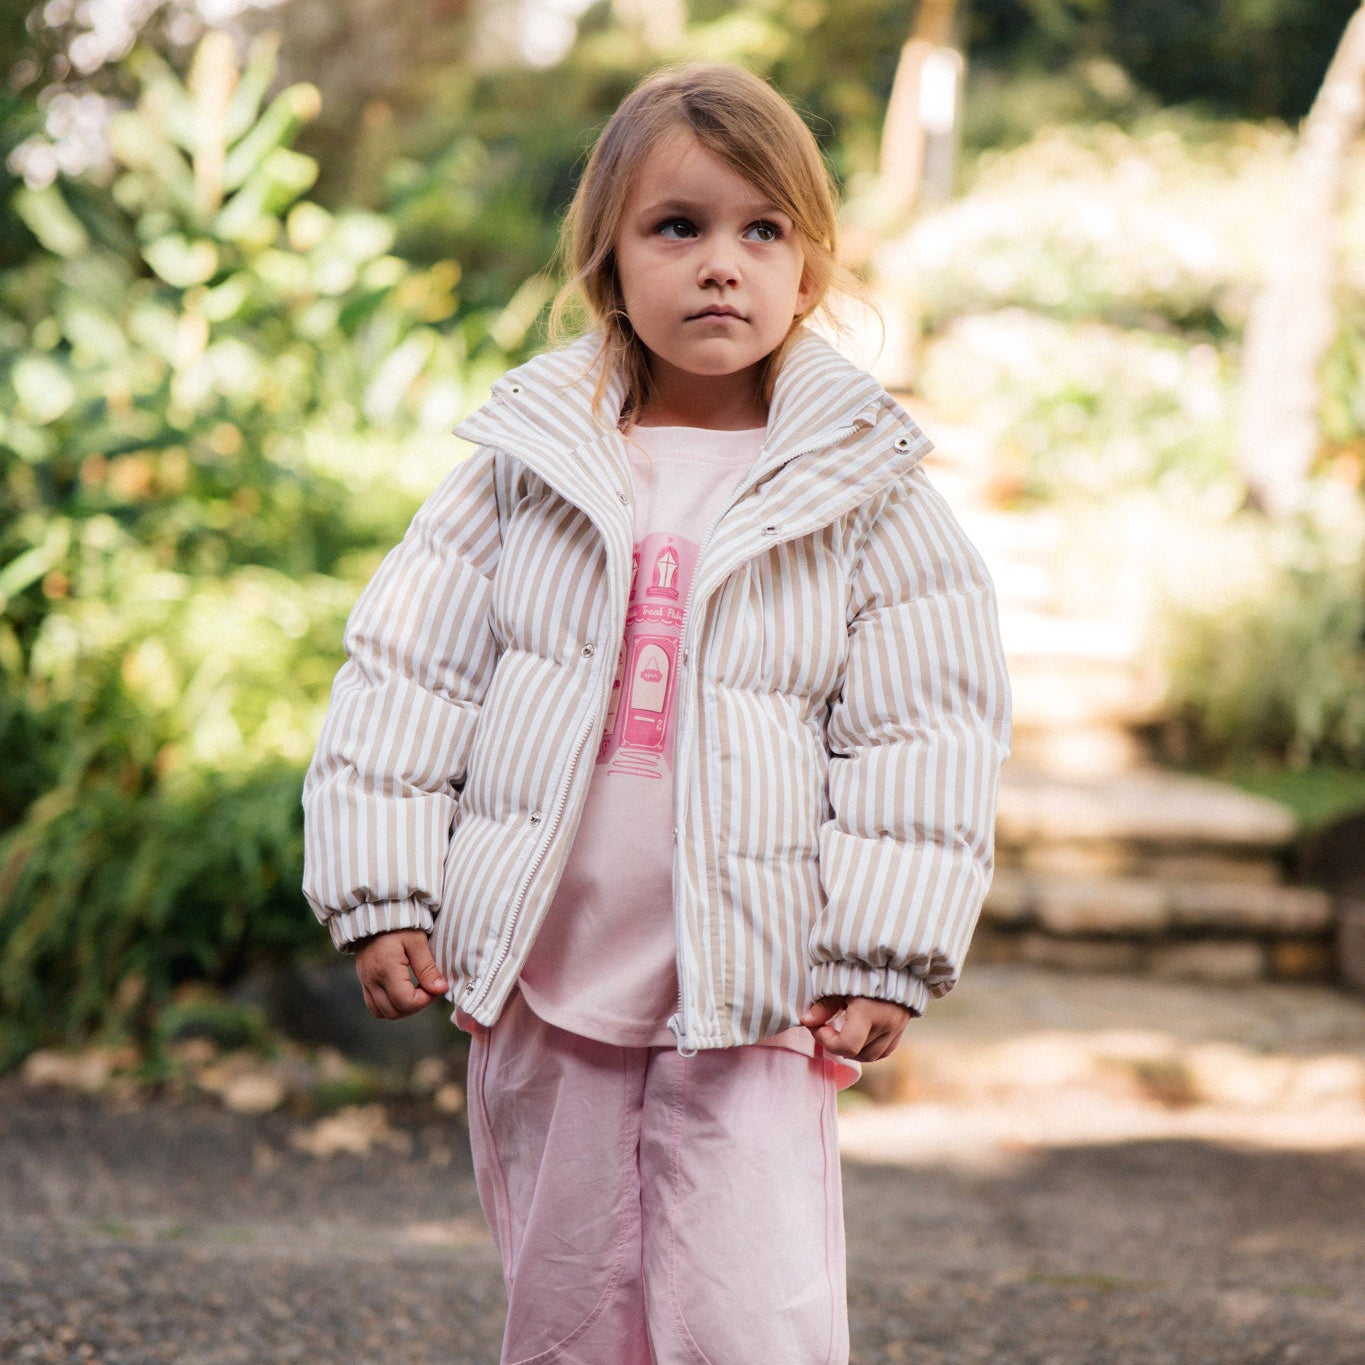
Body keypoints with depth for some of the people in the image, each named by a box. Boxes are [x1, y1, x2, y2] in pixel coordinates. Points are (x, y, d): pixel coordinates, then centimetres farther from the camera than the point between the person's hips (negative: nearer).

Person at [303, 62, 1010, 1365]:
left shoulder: (865, 493, -2)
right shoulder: (523, 465, 1)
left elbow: (925, 731, -2)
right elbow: (405, 673, 3)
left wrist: (883, 955, -6)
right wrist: (382, 891, -2)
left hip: (752, 988, -2)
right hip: (541, 973, 2)